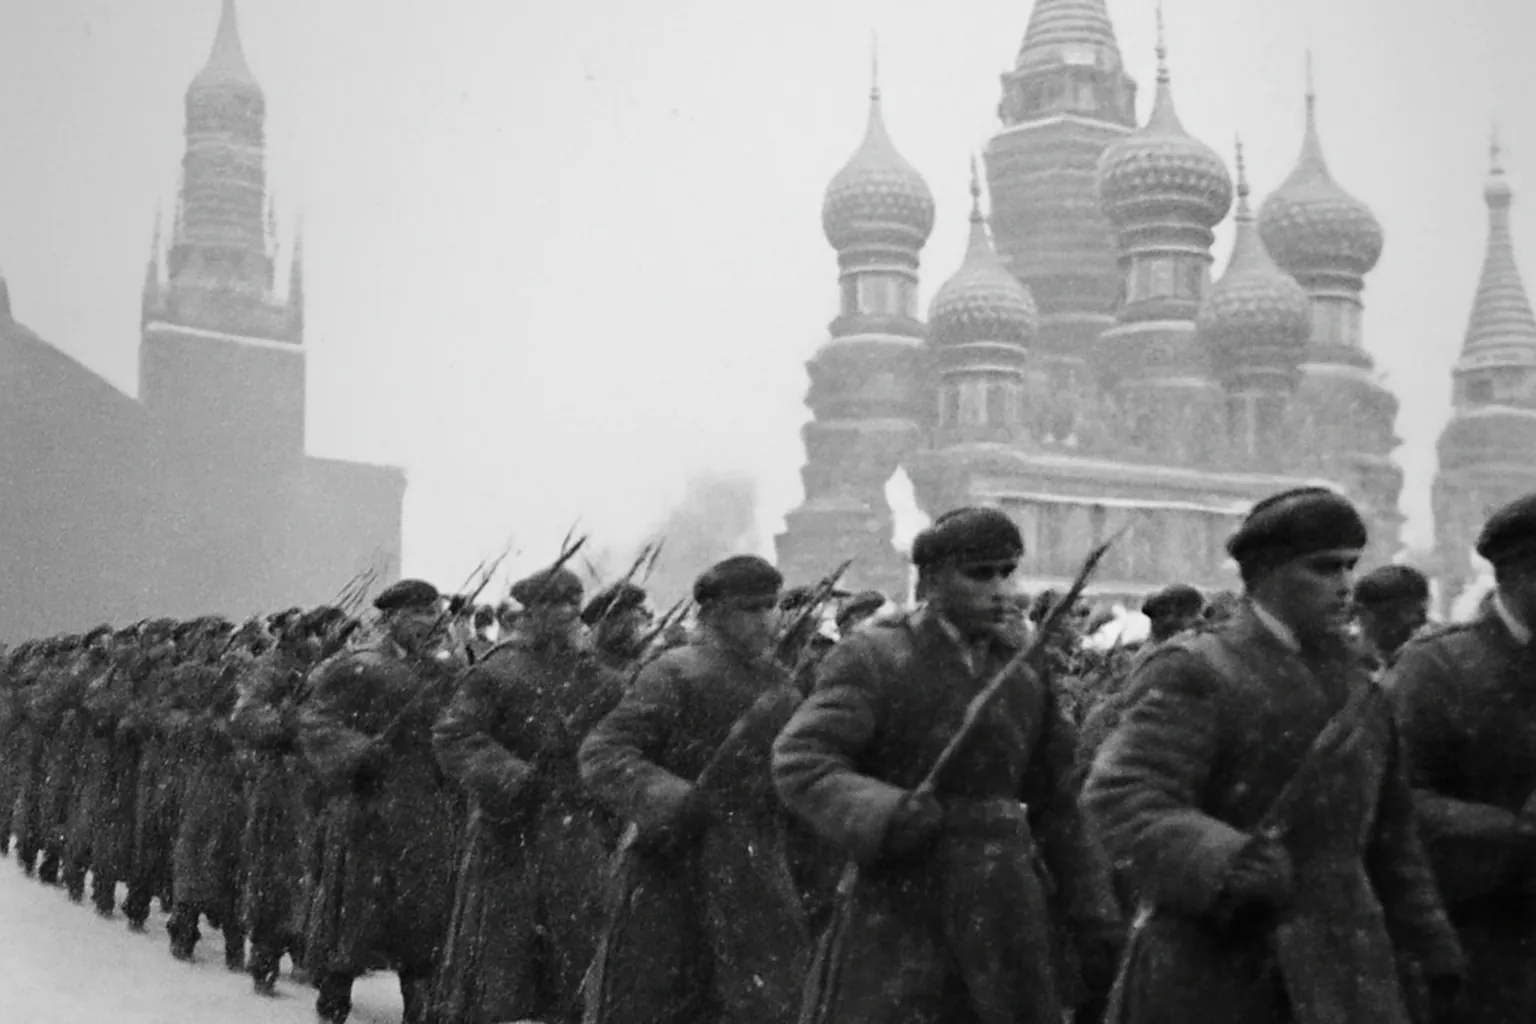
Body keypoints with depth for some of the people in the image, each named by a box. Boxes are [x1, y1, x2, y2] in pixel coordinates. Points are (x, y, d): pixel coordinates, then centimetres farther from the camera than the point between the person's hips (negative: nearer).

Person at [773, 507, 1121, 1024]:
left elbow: (1057, 807, 14)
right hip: (900, 920, -5)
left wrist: (1095, 918, 9)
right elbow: (798, 763, -15)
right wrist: (885, 816, -31)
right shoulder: (872, 659, -5)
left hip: (1009, 918, 5)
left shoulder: (1025, 673, 11)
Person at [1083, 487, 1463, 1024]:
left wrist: (1429, 941, 18)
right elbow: (1124, 799, -21)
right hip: (1215, 961, -5)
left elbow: (1387, 825, 21)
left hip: (1338, 965, 5)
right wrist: (1225, 865, -36)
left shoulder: (1356, 685, 14)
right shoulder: (1192, 673, -8)